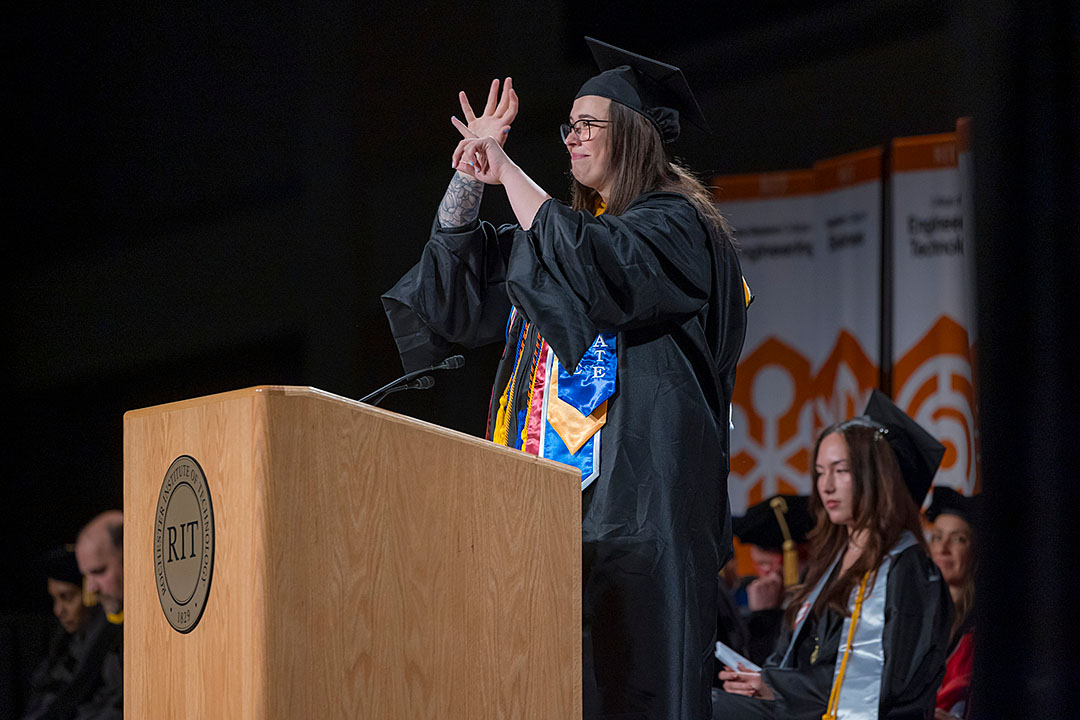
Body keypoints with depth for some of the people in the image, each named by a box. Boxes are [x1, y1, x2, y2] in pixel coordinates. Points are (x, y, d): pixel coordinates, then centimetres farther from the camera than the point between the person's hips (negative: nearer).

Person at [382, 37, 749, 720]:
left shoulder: (673, 225, -1)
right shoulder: (574, 224, 23)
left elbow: (592, 267, -19)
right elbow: (455, 274, 23)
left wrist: (509, 173, -10)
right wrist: (470, 173, 10)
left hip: (633, 491, -8)